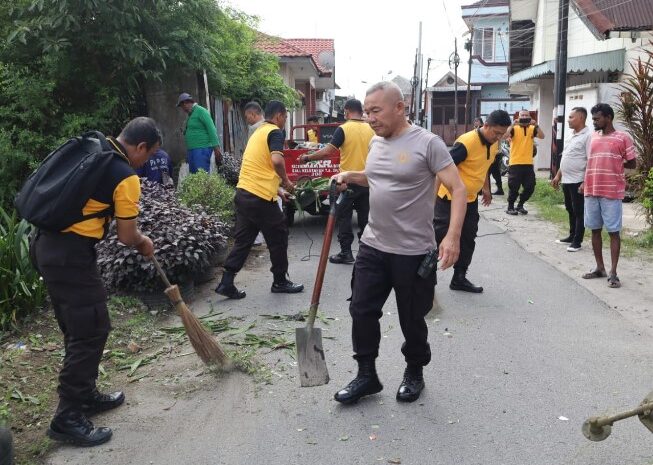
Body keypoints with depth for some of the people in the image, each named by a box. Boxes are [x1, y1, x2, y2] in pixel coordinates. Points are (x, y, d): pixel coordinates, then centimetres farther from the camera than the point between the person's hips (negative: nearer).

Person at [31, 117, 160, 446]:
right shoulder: (126, 177, -13)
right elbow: (126, 236, -8)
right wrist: (144, 243, 13)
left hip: (46, 244, 9)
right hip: (72, 255, -9)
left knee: (76, 329, 19)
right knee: (91, 331, -1)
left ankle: (85, 395, 33)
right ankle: (67, 419, 6)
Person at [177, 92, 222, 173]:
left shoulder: (200, 111, -7)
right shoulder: (191, 114, 19)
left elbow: (211, 129, -13)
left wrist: (216, 147, -19)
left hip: (202, 149, -9)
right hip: (192, 150, 9)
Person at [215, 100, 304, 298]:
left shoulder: (258, 132, 22)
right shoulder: (275, 132, -7)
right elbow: (276, 160, -25)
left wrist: (278, 190, 28)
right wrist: (286, 181, -7)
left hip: (243, 193, 9)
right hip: (260, 197, -8)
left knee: (243, 239, 13)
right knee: (278, 237, 7)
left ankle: (226, 283, 11)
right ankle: (280, 281, 19)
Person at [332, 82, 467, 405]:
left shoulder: (427, 143, -14)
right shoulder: (376, 142, 8)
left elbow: (458, 189, -15)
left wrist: (453, 236, -27)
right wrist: (350, 177, 9)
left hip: (413, 252, -6)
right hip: (372, 246, 6)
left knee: (411, 319, 10)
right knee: (362, 311, 9)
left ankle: (414, 373, 35)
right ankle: (366, 375, 26)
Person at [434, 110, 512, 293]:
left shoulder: (494, 143, 1)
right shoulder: (466, 143, -26)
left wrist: (486, 189, 25)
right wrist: (433, 196, -25)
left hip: (470, 199, 8)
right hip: (450, 198, -8)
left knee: (468, 240, 12)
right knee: (439, 238, -4)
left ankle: (459, 279, 24)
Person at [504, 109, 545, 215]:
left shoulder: (532, 128, 7)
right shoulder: (514, 128, -2)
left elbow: (542, 136, -8)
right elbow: (505, 136, -19)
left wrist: (535, 125, -17)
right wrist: (513, 125, -23)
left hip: (528, 163, 4)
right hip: (515, 163, -4)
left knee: (530, 187, 8)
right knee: (514, 187, 0)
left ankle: (520, 205, 24)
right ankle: (510, 207, 14)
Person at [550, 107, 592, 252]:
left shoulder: (588, 136, -13)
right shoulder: (573, 136, 14)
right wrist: (558, 176, 18)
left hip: (578, 181, -8)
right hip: (566, 180, 9)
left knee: (579, 212, 0)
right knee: (571, 211, 16)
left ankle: (577, 241, 6)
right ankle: (572, 236, 26)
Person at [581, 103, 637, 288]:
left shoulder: (623, 137, -3)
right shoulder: (593, 137, 13)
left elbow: (632, 163, 0)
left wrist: (614, 166, 5)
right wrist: (585, 182, 13)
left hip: (612, 192, -5)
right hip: (591, 191, 6)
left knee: (613, 231, -1)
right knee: (595, 230, 9)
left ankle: (613, 272, 1)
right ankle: (600, 268, 20)